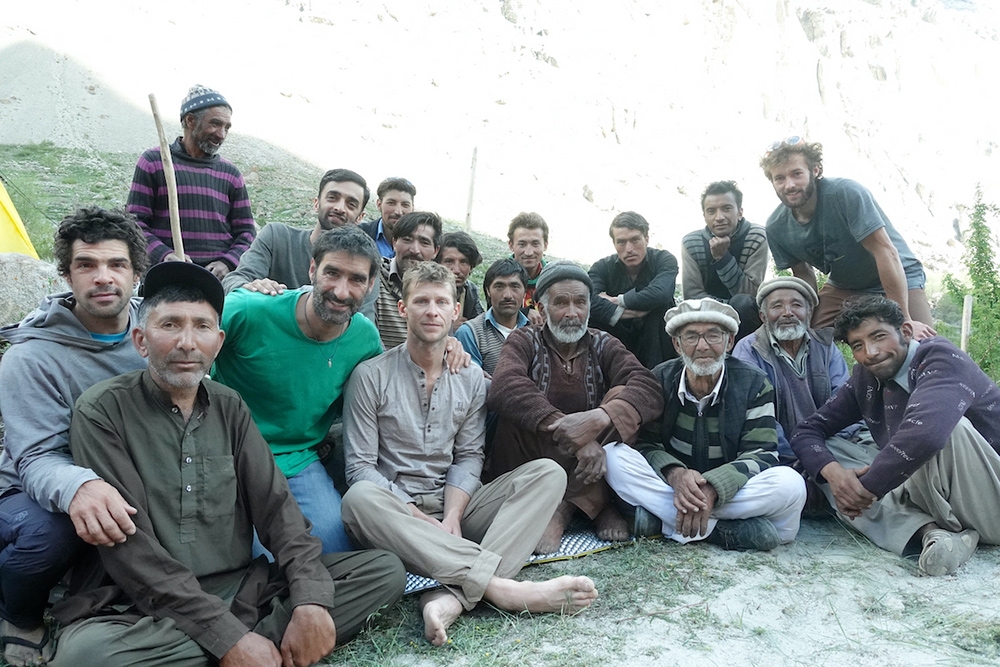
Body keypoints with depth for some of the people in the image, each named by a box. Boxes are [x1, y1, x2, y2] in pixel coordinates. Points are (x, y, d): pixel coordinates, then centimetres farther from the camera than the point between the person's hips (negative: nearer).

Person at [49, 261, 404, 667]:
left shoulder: (229, 408, 8)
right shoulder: (103, 411, -7)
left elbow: (274, 504, 1)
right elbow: (130, 546, -15)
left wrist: (310, 602, -17)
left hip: (242, 592, 4)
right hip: (147, 612, -4)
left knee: (384, 571, -9)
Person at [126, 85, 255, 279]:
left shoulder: (231, 173, 16)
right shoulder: (153, 162, 10)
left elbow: (246, 231, 14)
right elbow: (135, 223, 5)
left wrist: (227, 263, -5)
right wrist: (163, 254, -13)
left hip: (220, 276, 2)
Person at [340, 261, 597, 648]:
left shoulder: (471, 380, 9)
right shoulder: (371, 376, -3)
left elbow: (468, 456, 5)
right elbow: (360, 467, -7)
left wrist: (452, 518, -14)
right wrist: (416, 519, -18)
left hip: (454, 509, 4)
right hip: (397, 512, -3)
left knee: (547, 473, -16)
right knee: (359, 499, -37)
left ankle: (453, 596, -36)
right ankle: (501, 587, -38)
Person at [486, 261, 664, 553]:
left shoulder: (603, 345, 5)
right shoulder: (524, 340, -1)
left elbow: (648, 388, -15)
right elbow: (504, 388, -24)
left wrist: (598, 419, -35)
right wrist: (570, 431, -34)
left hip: (585, 461, 2)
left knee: (623, 399, -19)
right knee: (515, 414, -28)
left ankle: (564, 508, -21)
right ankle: (597, 504, -19)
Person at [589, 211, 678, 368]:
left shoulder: (664, 260, -11)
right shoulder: (602, 267, -7)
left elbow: (660, 294, -34)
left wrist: (618, 300, -22)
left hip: (656, 337, -1)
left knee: (660, 307, -30)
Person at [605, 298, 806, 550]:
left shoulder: (754, 385, -6)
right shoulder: (660, 379, -2)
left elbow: (761, 453, -13)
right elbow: (645, 442, -6)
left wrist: (712, 488, -32)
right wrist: (674, 473, -30)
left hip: (729, 490, -1)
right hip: (668, 484, 1)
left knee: (790, 484, -29)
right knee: (613, 456, -27)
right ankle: (724, 530, -30)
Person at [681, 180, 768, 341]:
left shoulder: (757, 238, -12)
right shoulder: (691, 242, -8)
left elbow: (751, 293, -18)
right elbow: (692, 294, -12)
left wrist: (722, 256, -27)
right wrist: (730, 306, -27)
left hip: (746, 318, -1)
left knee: (742, 303, -33)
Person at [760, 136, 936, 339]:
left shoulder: (846, 193, -27)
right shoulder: (776, 227, -11)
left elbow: (886, 252, -29)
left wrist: (904, 320, -31)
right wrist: (808, 320, -9)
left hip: (899, 283, -4)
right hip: (842, 288, 4)